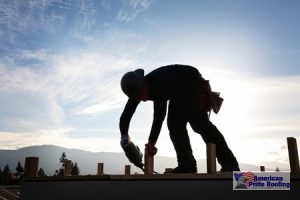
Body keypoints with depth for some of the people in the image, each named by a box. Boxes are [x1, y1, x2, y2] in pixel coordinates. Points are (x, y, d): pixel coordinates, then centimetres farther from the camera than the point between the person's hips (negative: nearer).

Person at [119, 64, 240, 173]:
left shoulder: (159, 81, -39)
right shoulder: (138, 89, -15)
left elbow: (160, 114, -43)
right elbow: (125, 116, -14)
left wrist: (151, 142, -42)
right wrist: (124, 137, -30)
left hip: (194, 84, -8)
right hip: (179, 93, 8)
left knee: (200, 124, -19)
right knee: (174, 125, -5)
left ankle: (230, 164, -17)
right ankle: (187, 165, -4)